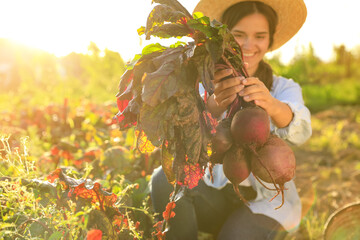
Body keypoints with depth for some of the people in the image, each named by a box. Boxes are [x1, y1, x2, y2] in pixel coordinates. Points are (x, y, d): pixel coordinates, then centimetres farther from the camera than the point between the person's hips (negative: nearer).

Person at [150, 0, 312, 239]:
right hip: (214, 191, 2)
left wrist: (270, 104, -45)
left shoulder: (284, 88, 2)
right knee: (166, 179, -26)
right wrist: (215, 104, -42)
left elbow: (300, 131, -21)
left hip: (266, 202, -1)